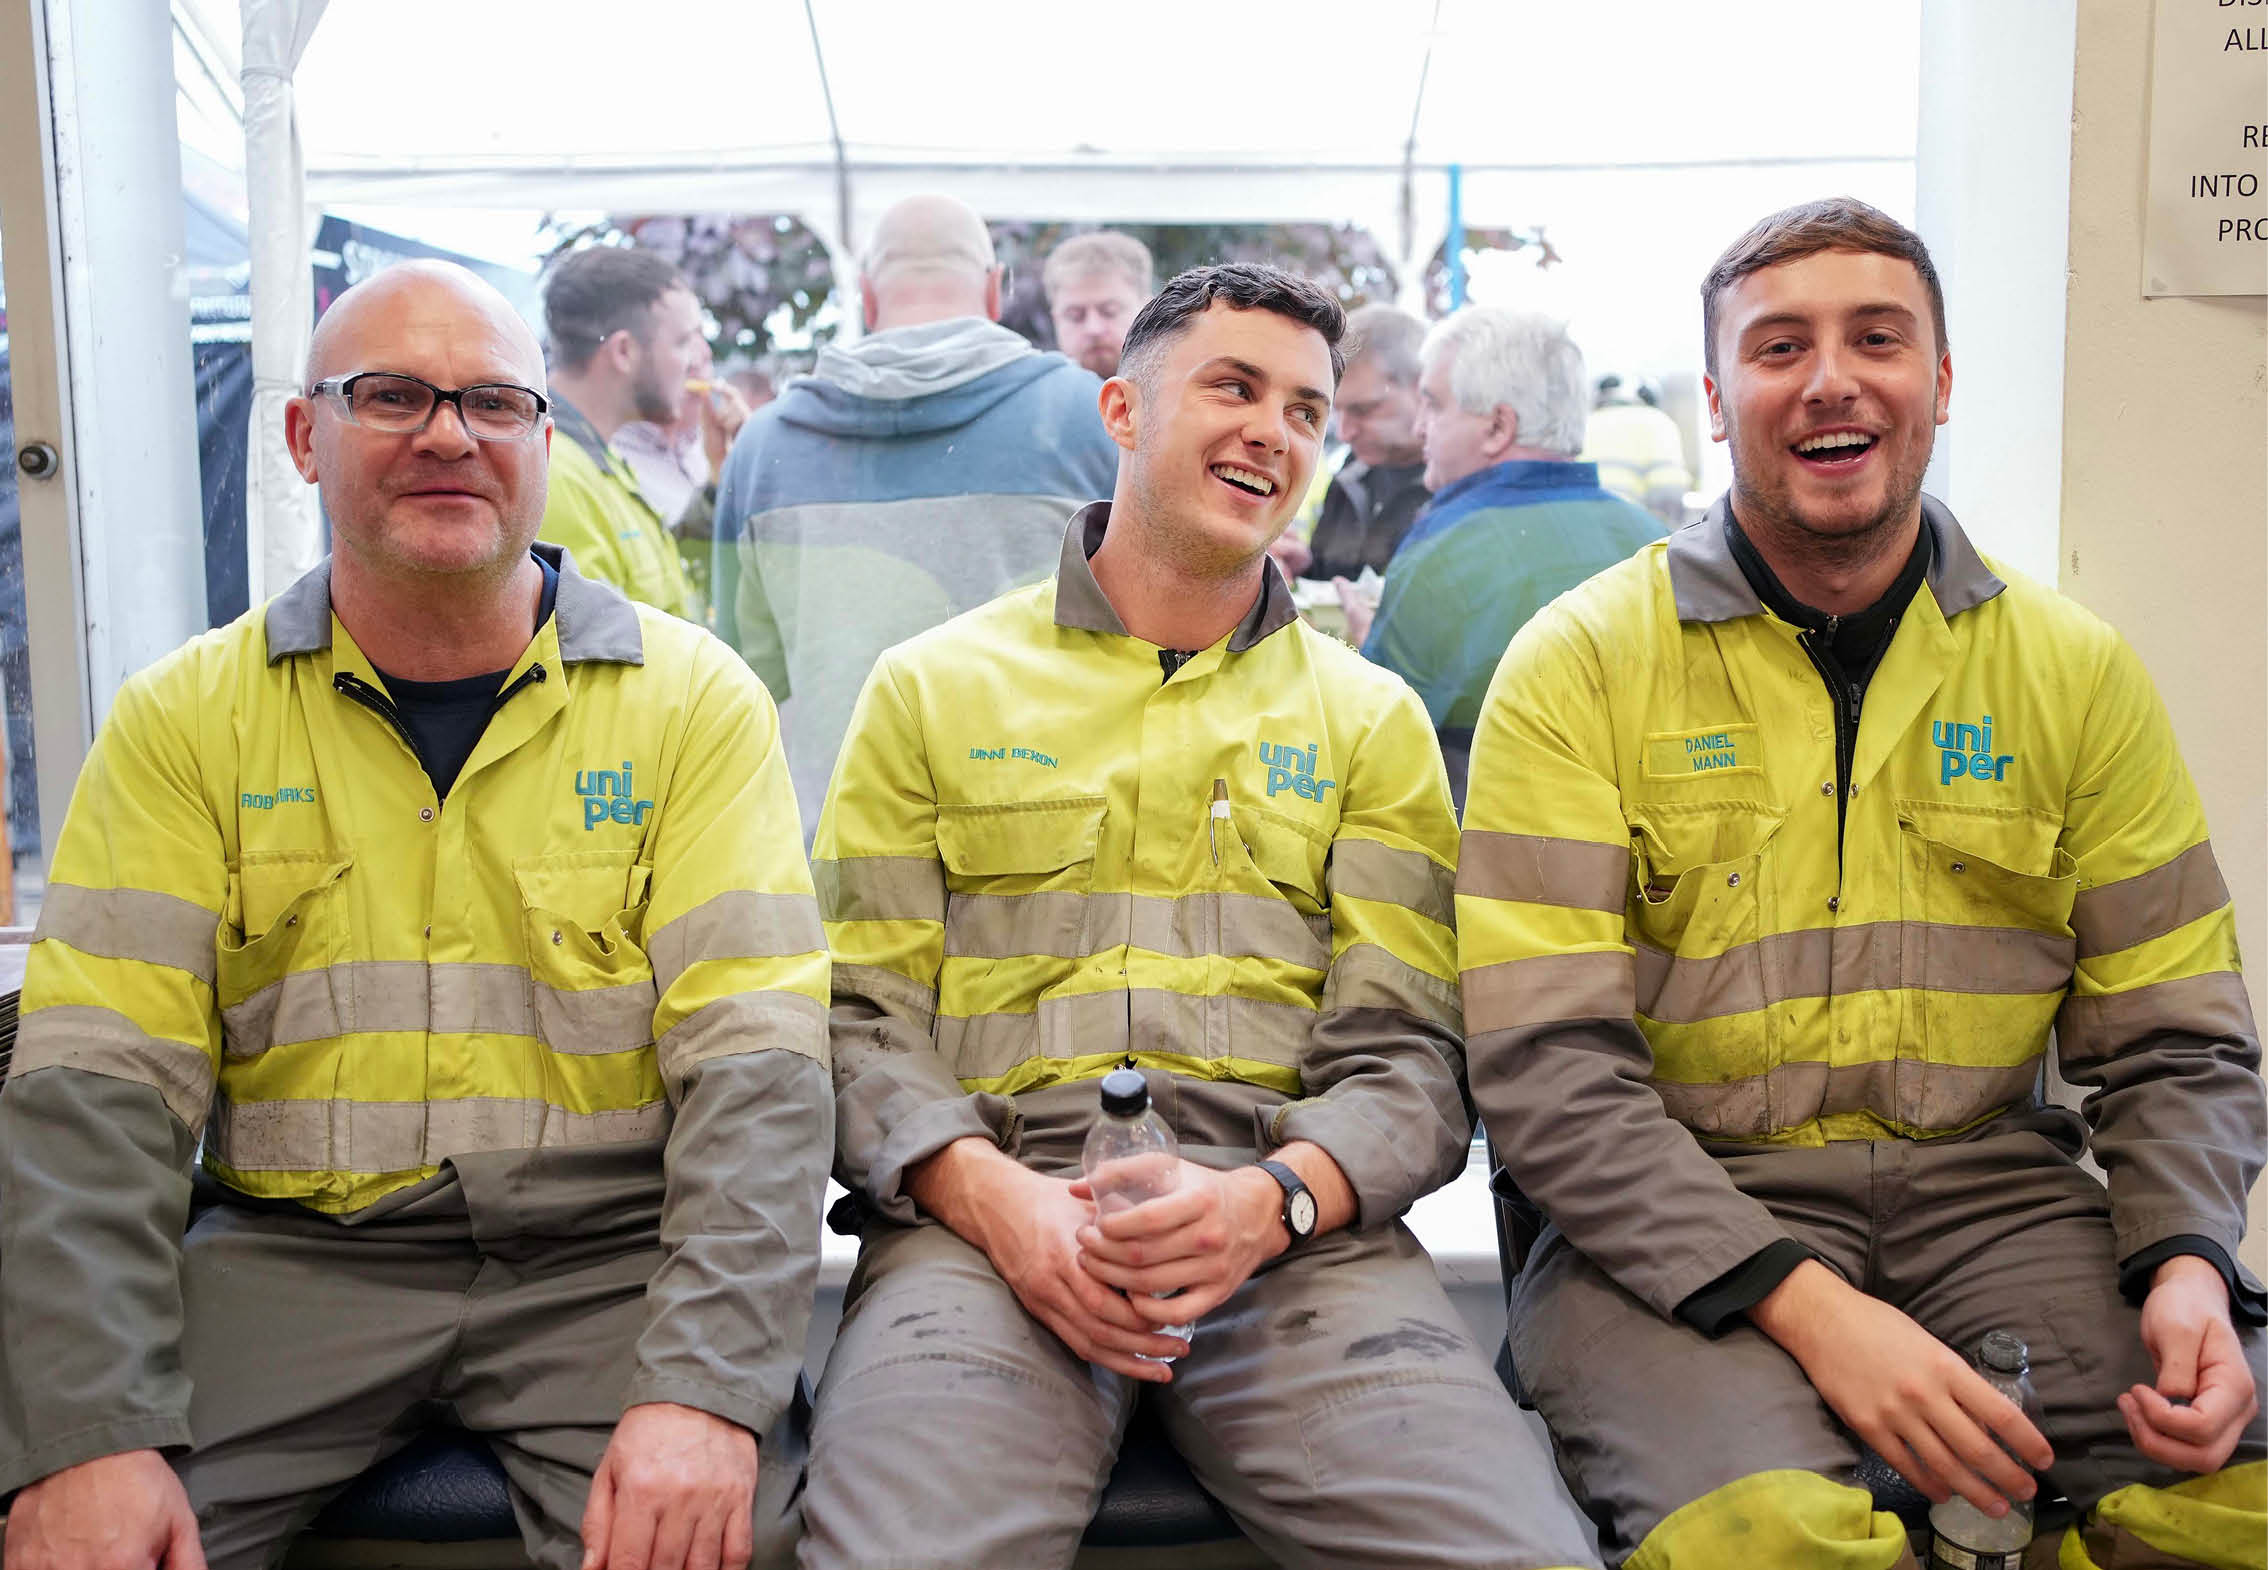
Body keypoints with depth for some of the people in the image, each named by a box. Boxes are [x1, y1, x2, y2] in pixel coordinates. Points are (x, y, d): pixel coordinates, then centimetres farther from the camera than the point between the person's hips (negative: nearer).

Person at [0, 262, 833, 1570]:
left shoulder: (693, 698, 0)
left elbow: (756, 1065, -8)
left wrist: (707, 1388, -21)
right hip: (296, 1252, 2)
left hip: (608, 1252, -1)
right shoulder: (185, 717, 5)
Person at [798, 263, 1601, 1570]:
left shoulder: (1371, 719, 17)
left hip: (1298, 1222, 2)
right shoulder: (934, 688, 15)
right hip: (988, 1205, -1)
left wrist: (1272, 1198, -12)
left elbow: (1406, 1059, 9)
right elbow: (861, 1022, 8)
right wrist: (993, 1194, -11)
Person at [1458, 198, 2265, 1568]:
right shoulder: (1580, 663, -2)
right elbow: (1547, 1060, -9)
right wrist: (1803, 1301, -20)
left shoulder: (2077, 670, 9)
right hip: (1680, 1214, -3)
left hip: (1996, 1194, 4)